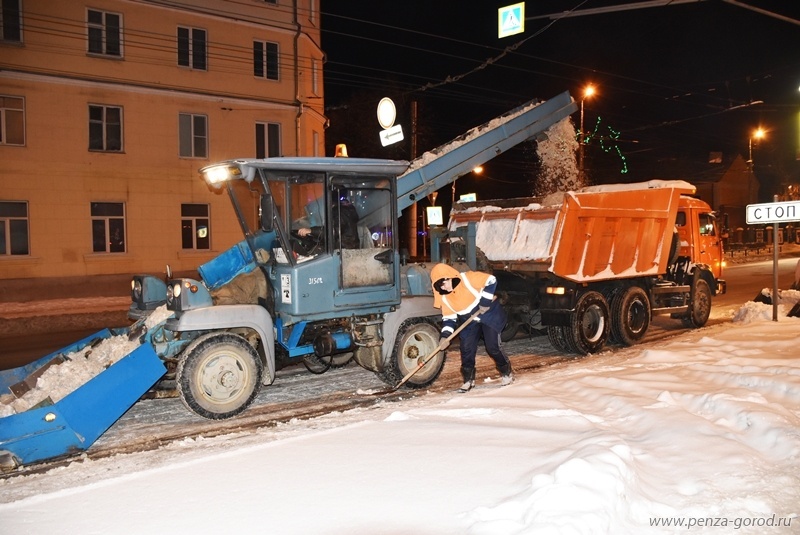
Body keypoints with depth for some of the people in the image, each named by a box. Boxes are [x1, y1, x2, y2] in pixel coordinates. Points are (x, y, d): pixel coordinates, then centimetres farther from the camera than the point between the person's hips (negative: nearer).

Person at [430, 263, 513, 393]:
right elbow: (449, 317, -4)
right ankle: (468, 379, 11)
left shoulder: (468, 279, -26)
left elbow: (491, 280, -24)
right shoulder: (444, 296, -8)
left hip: (490, 314, -5)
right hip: (469, 322, 5)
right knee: (466, 349, -5)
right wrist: (445, 336, -19)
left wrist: (485, 302, -26)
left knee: (492, 346, -7)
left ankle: (507, 372, 17)